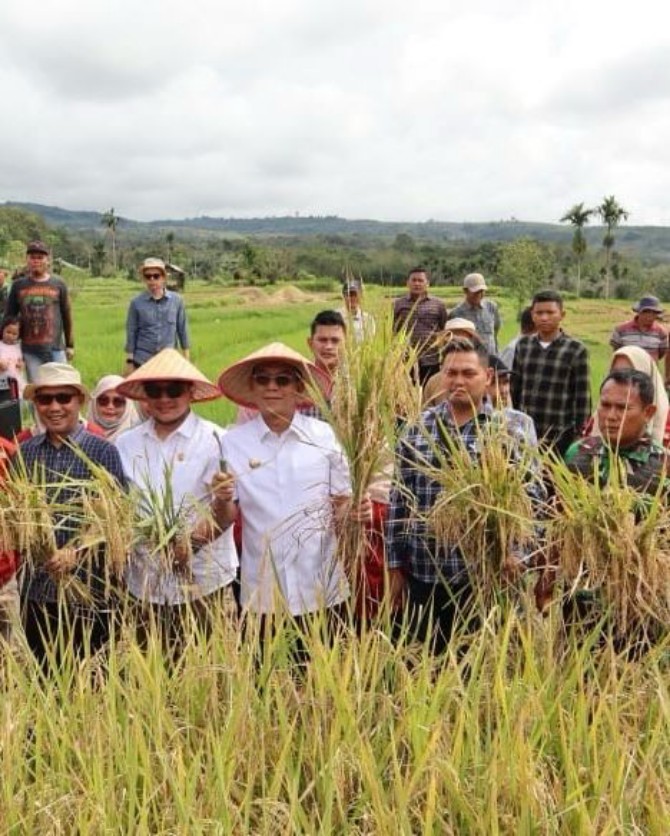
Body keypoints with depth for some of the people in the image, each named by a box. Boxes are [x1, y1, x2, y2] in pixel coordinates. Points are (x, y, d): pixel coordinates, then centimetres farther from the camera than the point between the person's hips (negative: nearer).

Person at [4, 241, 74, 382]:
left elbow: (67, 316, 7)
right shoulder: (18, 285, 5)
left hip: (56, 348, -1)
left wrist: (70, 345, 6)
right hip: (30, 350, 1)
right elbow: (9, 317, 10)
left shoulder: (58, 284, 3)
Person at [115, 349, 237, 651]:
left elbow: (229, 510, -7)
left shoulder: (215, 441, -6)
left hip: (201, 578, -3)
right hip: (146, 579, 3)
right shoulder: (126, 444, 5)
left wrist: (192, 541, -21)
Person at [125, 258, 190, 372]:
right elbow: (131, 333, 2)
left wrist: (186, 360, 8)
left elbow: (182, 330, 7)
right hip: (142, 360, -1)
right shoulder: (136, 303, -2)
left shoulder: (176, 300, 1)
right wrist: (130, 361, 0)